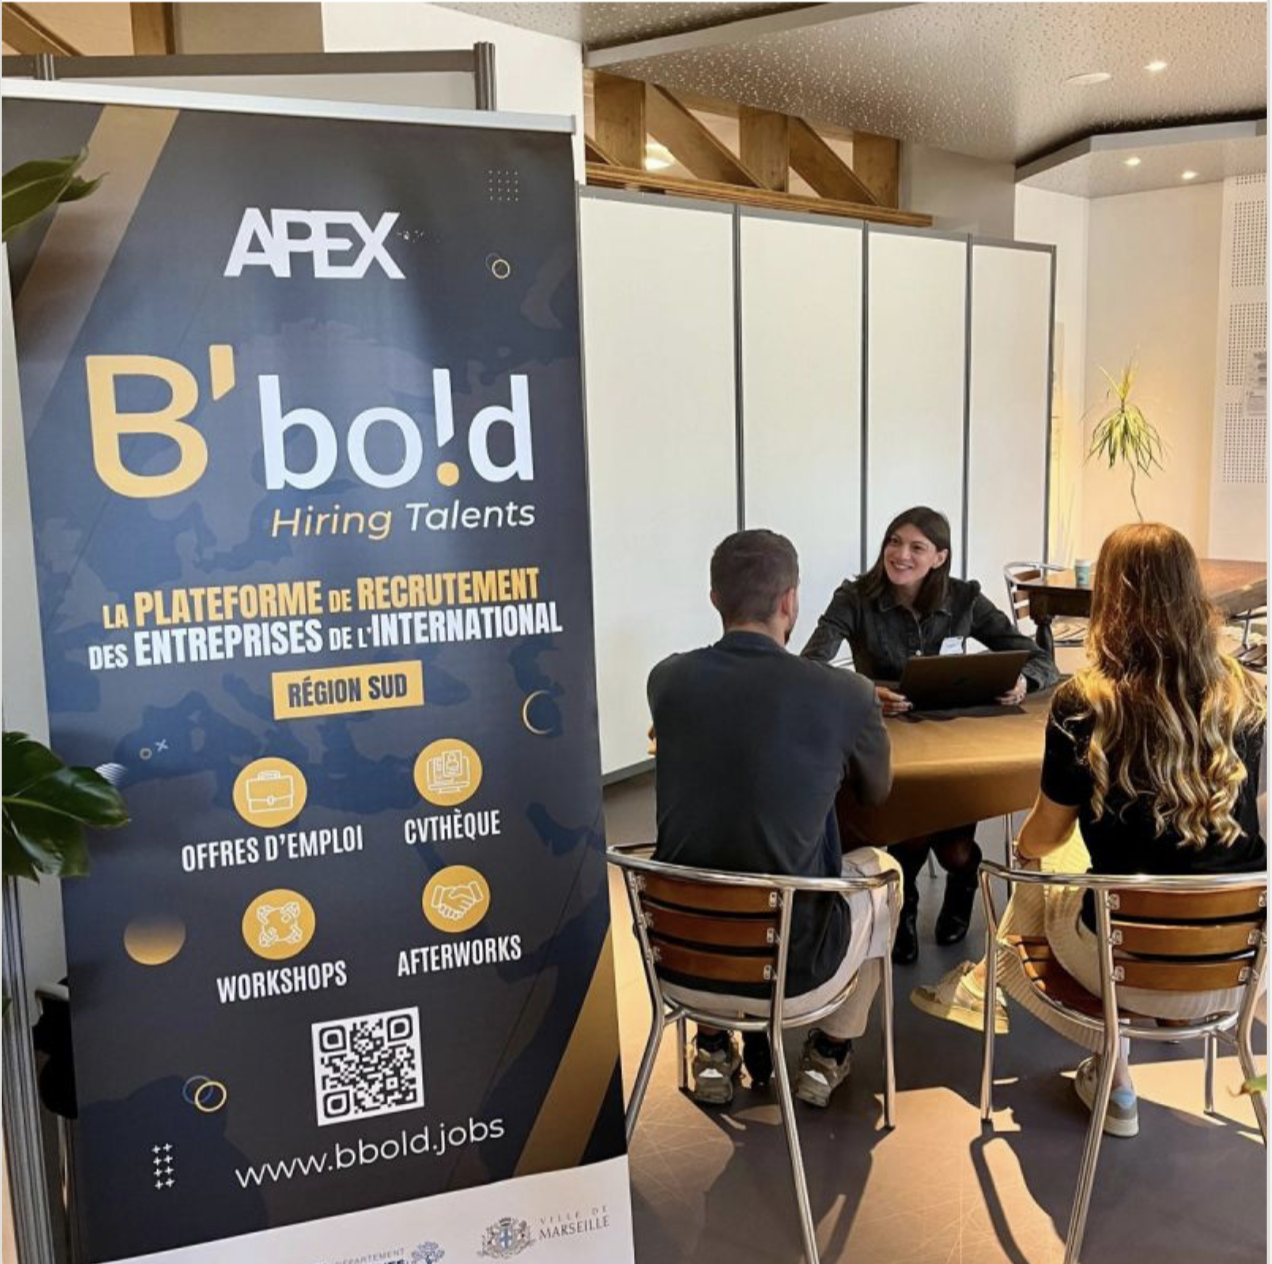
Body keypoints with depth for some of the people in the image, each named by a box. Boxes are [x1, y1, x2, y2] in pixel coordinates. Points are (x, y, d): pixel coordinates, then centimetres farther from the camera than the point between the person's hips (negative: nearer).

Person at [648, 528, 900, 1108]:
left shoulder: (667, 679, -8)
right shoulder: (845, 696, -16)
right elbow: (876, 791, 6)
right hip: (794, 973, -2)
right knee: (878, 867, 27)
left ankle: (714, 1051, 38)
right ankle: (827, 1055, 35)